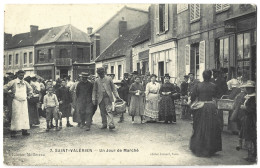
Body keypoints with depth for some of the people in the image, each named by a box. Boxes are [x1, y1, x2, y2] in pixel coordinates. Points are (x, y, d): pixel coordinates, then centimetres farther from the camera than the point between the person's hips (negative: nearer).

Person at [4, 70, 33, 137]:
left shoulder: (25, 83, 10)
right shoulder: (13, 82, -3)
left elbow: (30, 89, 27)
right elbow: (4, 88, -2)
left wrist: (29, 95, 15)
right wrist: (10, 94, -5)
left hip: (24, 101, 5)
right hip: (16, 101, -5)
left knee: (25, 115, 3)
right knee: (16, 116, -5)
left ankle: (24, 130, 9)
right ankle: (13, 131, 0)